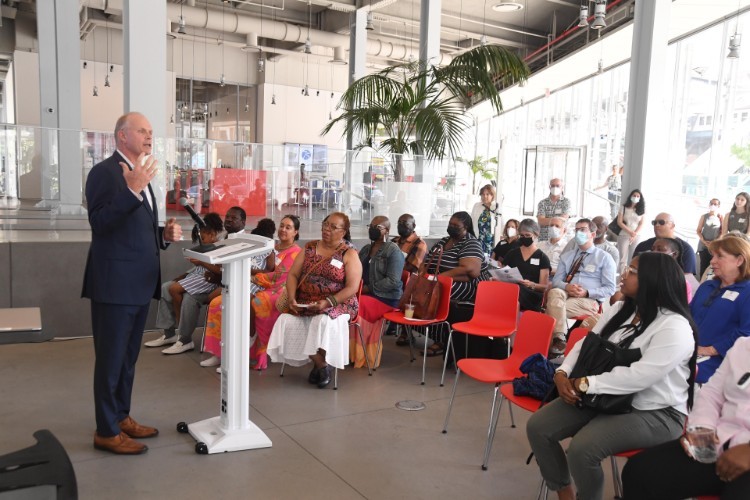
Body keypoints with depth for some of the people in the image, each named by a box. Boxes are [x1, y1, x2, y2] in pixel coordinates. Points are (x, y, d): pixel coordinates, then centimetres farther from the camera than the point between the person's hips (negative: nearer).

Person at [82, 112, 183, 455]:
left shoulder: (140, 176, 17)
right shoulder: (104, 172, -11)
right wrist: (133, 190, -31)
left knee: (128, 357, 18)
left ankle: (121, 416, 32)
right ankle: (107, 431, 14)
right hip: (114, 283, -9)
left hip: (139, 283, 9)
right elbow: (99, 223, -23)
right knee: (110, 359, 2)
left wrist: (165, 234, 3)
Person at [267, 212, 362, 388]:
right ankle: (321, 365, -7)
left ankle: (321, 363, -5)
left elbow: (352, 288, -11)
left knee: (323, 322, -36)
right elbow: (292, 275, 9)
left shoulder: (349, 254, -2)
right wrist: (292, 298, -9)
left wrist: (328, 302, -23)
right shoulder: (309, 248, 11)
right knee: (286, 321, -23)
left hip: (338, 304, -4)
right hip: (305, 304, 5)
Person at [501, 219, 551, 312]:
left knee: (518, 289, -38)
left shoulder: (542, 257, 9)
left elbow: (544, 287, 4)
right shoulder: (512, 254, 19)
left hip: (532, 296, -2)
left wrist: (532, 285, -18)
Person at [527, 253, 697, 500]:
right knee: (538, 427, -7)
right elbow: (585, 345, 8)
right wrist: (562, 374, -10)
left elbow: (639, 376, -28)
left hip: (654, 413, -8)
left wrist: (585, 383, -24)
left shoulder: (675, 327, -19)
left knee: (581, 449, -29)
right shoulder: (619, 309, 8)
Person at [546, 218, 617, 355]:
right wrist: (567, 287, -12)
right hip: (566, 294, 4)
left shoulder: (604, 258, 8)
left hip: (588, 300, -4)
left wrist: (587, 292, -15)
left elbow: (609, 289, 2)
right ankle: (559, 338, -39)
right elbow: (556, 280, 12)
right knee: (554, 293, -34)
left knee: (553, 308, -31)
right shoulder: (566, 256, 21)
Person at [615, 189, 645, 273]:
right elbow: (619, 222, -2)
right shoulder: (624, 208, 4)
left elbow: (641, 224, 2)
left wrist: (635, 234, -12)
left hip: (637, 236, 1)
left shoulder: (642, 209, 7)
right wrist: (630, 232, -11)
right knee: (623, 258, -2)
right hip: (623, 235, -1)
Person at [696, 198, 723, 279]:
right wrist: (704, 241, -8)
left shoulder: (720, 217, 3)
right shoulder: (704, 216, 5)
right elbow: (698, 230, 6)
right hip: (703, 245, 1)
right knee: (704, 265, -2)